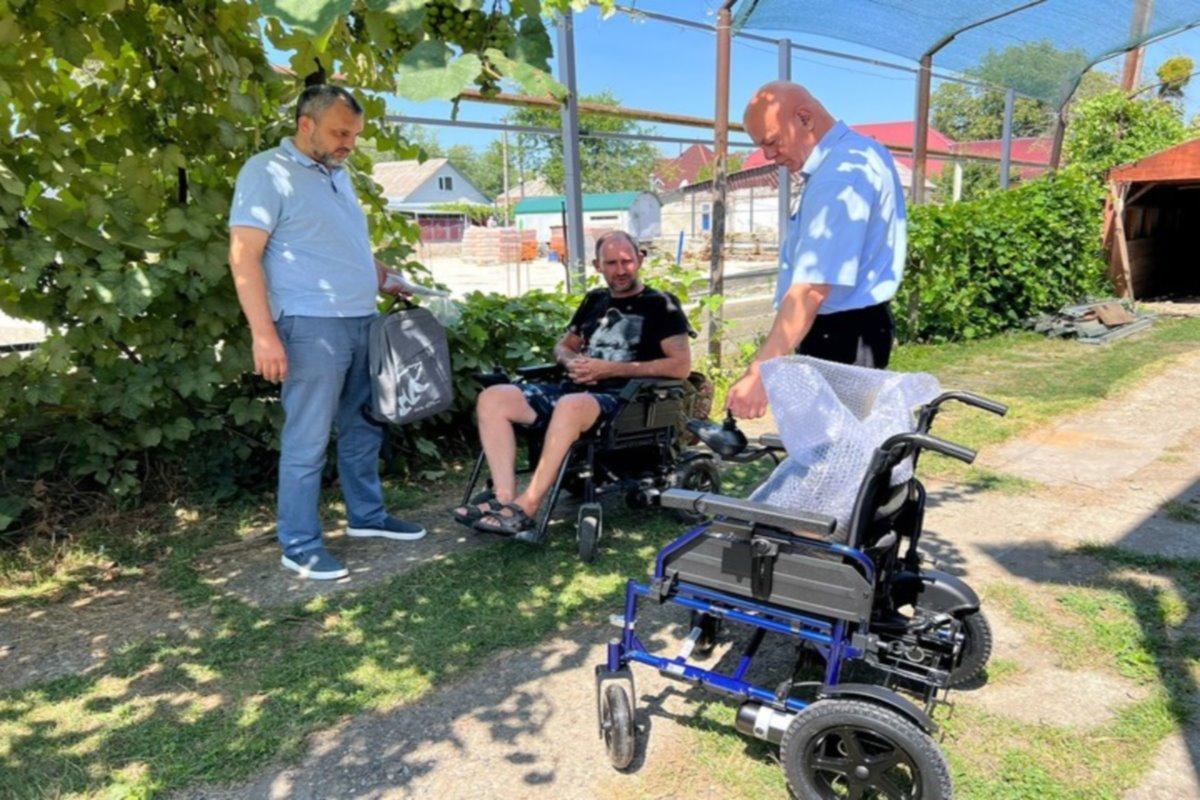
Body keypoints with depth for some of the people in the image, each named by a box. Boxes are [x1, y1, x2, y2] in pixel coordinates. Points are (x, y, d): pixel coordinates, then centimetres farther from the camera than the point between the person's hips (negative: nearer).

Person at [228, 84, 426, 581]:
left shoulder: (337, 174, 18)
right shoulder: (267, 172, -6)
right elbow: (244, 255, -13)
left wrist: (390, 281, 13)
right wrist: (264, 334, -21)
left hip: (362, 322, 8)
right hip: (312, 327, -8)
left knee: (363, 429, 15)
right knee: (308, 441, -3)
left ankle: (366, 515, 30)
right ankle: (300, 545, 8)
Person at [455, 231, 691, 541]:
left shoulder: (660, 305, 4)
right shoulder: (595, 300, 22)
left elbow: (681, 366, -7)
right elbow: (563, 346, 31)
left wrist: (609, 369, -10)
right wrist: (572, 362, 4)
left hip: (619, 396, -7)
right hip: (576, 388, 7)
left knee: (570, 406, -40)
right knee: (492, 399, -12)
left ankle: (525, 508, -31)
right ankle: (504, 499, -24)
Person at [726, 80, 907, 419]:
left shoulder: (839, 175, -22)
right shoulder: (862, 152, 12)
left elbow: (812, 287, -31)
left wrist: (760, 371, -34)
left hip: (840, 337, -11)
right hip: (856, 327, 11)